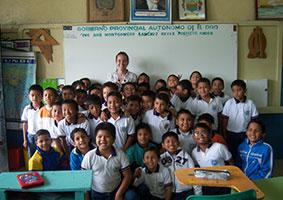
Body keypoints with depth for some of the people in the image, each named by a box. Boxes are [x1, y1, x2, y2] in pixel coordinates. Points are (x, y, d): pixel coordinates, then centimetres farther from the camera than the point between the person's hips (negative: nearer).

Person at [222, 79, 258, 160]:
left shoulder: (250, 103, -5)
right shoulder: (229, 103, -6)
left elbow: (254, 119, 2)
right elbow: (225, 119, -1)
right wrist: (224, 133, -2)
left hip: (245, 134, 0)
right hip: (231, 134, 0)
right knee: (231, 155, 9)